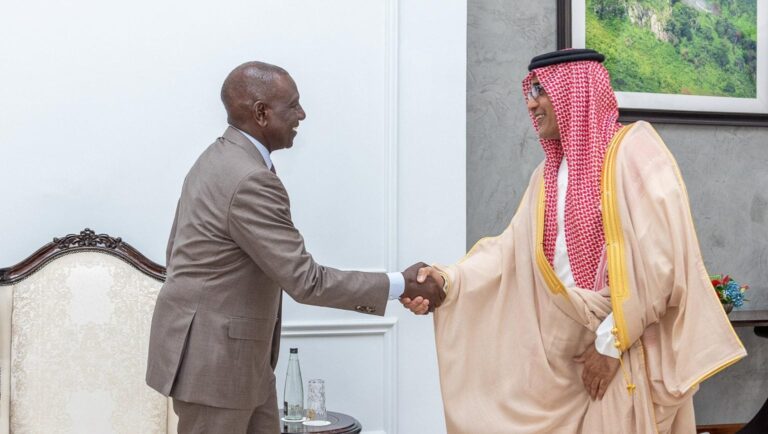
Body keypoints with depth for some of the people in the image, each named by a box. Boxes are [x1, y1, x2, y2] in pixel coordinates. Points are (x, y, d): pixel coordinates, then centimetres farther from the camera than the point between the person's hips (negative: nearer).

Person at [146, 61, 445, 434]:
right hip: (212, 357, -10)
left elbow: (176, 248, 16)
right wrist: (401, 285, -20)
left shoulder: (217, 159, 8)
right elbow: (305, 281, -25)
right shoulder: (251, 181, -25)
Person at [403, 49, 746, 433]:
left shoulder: (635, 151, -10)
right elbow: (512, 248, 3)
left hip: (629, 354, -6)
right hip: (567, 355, 6)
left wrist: (612, 340, -15)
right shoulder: (550, 174, 13)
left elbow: (660, 260, -17)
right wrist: (449, 280, -12)